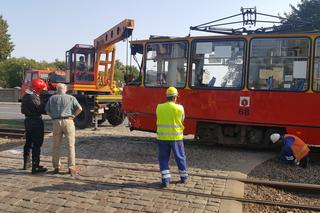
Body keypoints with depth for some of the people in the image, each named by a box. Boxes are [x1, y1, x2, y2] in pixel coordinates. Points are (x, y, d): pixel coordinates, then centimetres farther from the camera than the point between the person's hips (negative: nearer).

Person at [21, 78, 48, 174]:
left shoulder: (25, 96, 10)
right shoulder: (34, 98, -19)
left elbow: (23, 110, 18)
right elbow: (42, 109, -17)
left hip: (27, 120, 9)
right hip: (36, 121, -9)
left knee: (28, 142, 19)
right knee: (36, 144, -5)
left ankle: (26, 163, 31)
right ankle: (35, 167, -3)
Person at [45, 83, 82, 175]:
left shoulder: (52, 98, 14)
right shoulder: (71, 98, 7)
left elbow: (48, 111, 15)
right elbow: (79, 108, -3)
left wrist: (54, 117, 15)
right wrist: (73, 115, 8)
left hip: (56, 122, 2)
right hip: (68, 121, -2)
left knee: (56, 146, 11)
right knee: (71, 145, 2)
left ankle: (56, 167, 16)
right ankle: (71, 167, 0)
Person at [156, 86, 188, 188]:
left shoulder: (159, 107, -3)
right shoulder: (179, 108, -8)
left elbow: (159, 119, 8)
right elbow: (182, 120, 6)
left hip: (162, 137, 1)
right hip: (176, 137, -1)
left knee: (163, 158, 12)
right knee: (180, 157, 16)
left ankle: (165, 179, 7)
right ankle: (183, 177, 30)